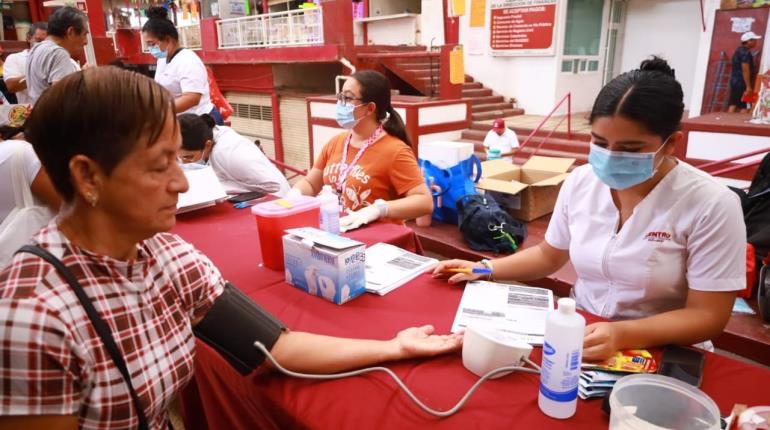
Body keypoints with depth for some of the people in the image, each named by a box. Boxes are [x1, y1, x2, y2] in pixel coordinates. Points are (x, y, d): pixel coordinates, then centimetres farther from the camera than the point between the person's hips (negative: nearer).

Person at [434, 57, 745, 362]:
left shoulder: (711, 205, -15)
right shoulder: (580, 181, -3)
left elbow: (706, 316, -14)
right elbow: (549, 256, 10)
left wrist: (622, 335, -29)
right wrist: (485, 269, -2)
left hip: (658, 352, -3)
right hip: (579, 333, 4)